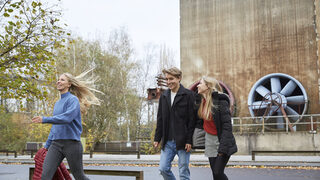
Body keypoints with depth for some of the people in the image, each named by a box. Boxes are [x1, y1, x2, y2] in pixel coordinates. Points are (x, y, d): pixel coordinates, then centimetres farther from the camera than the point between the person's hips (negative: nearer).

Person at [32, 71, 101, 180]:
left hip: (71, 143, -6)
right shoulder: (57, 104, 20)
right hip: (56, 144, 7)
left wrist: (44, 119, -24)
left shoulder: (73, 99, -5)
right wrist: (47, 145, 23)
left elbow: (67, 117, -22)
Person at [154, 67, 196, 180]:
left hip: (182, 142, -5)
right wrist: (157, 138, 9)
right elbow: (160, 119, 14)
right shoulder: (164, 96, 11)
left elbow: (192, 119, -9)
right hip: (167, 142, 5)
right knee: (163, 169, 4)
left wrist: (189, 140, -14)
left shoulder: (188, 95, -6)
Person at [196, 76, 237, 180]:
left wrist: (222, 148, -22)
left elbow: (227, 126, -20)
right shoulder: (203, 101, 7)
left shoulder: (221, 101, -17)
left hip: (221, 140, -7)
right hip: (210, 140, 7)